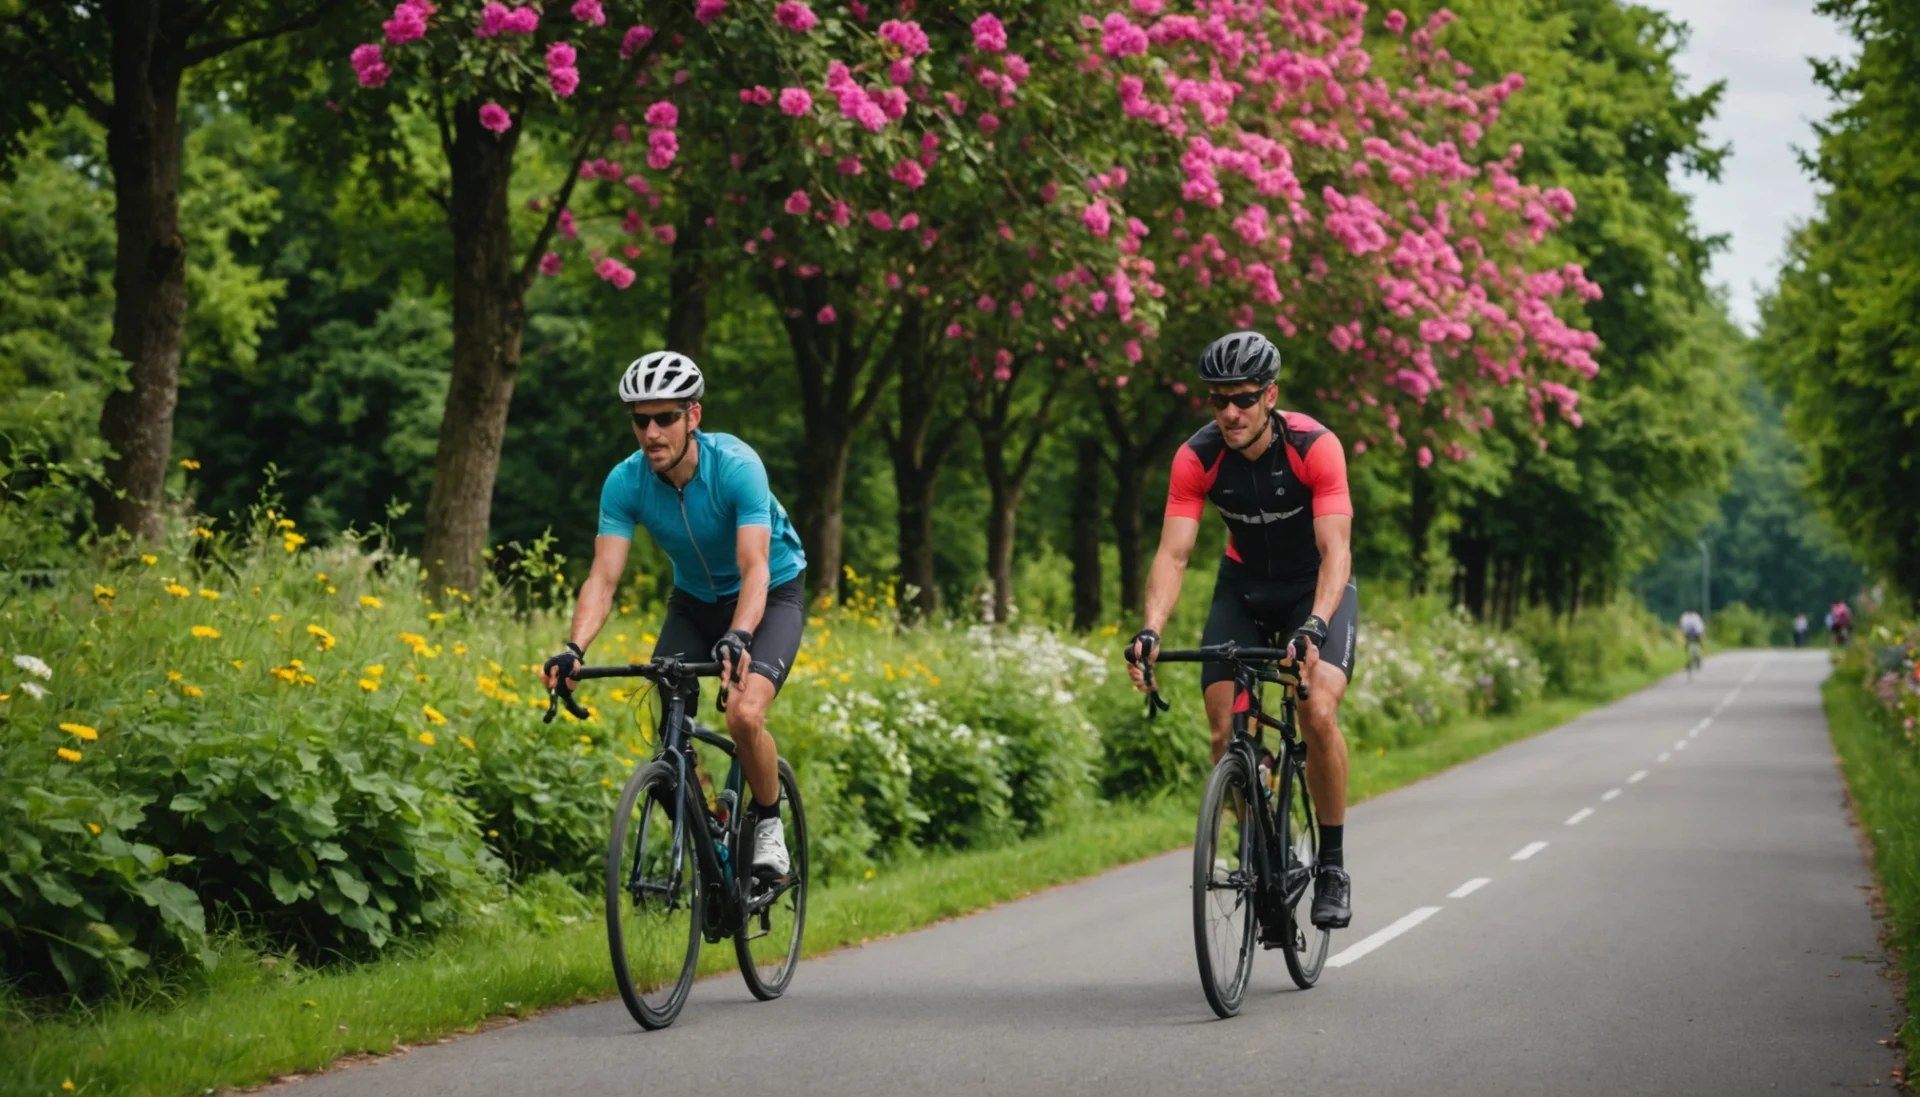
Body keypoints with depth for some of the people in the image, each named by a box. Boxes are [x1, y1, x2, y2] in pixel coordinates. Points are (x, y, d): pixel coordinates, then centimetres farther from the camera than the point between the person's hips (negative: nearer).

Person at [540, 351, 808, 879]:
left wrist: (737, 638, -56)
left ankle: (768, 822, 0)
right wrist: (574, 649, -42)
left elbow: (755, 569, -38)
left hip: (771, 596, -4)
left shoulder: (736, 466, -30)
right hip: (695, 601, 4)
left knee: (744, 715, -27)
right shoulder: (625, 483, -19)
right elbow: (603, 579, -24)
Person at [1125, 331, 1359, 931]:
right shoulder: (1198, 457, -20)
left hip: (1317, 586, -3)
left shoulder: (1316, 447, -28)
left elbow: (1336, 551, -35)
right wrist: (1150, 630, -42)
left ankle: (1333, 864, -8)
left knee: (1318, 714, -24)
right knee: (1225, 731, -11)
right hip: (1244, 587, 3)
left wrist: (1315, 626, -51)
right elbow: (1173, 553, -25)